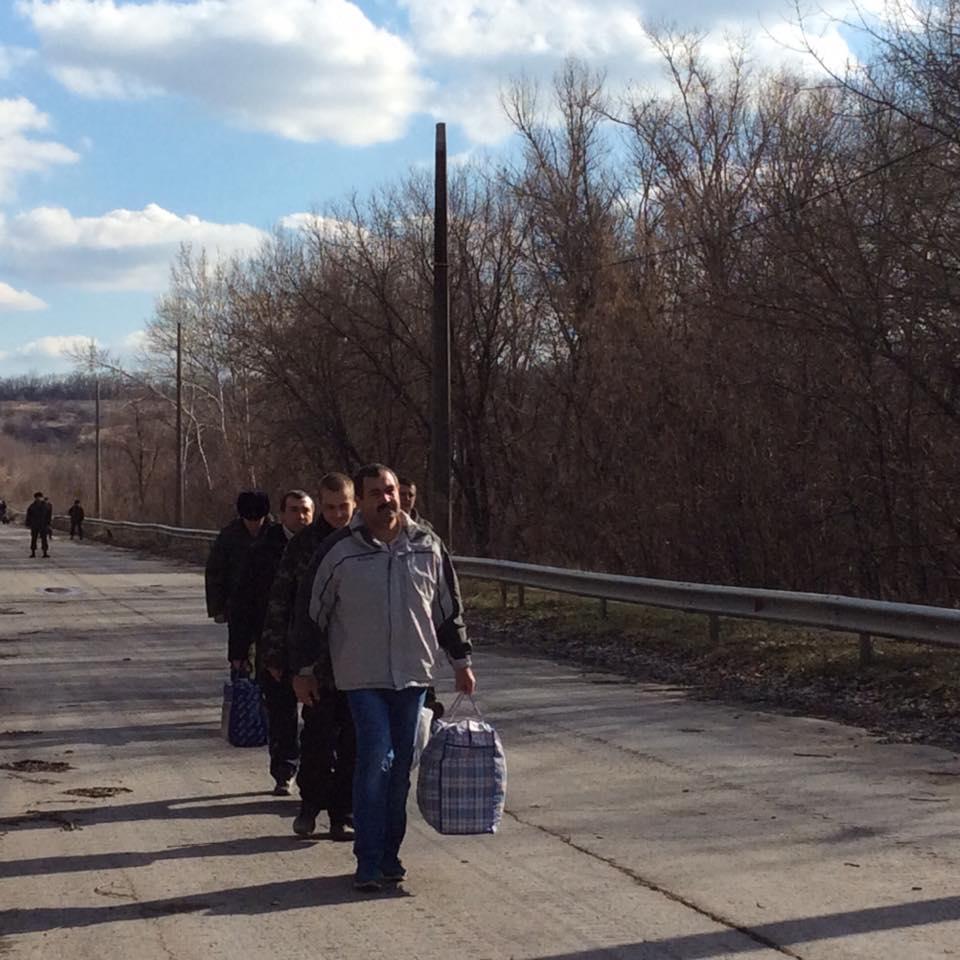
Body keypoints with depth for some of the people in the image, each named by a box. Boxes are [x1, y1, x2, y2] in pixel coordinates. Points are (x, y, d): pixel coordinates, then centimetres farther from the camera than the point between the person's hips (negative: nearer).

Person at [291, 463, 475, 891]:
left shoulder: (428, 546, 4)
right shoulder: (338, 551, -5)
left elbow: (449, 608, 14)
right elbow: (309, 612, 3)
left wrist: (461, 661, 15)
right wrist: (303, 670, 5)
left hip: (413, 675, 3)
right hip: (363, 677, -3)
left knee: (400, 768, 8)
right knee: (376, 762, -12)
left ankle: (388, 856, 20)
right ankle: (369, 861, -4)